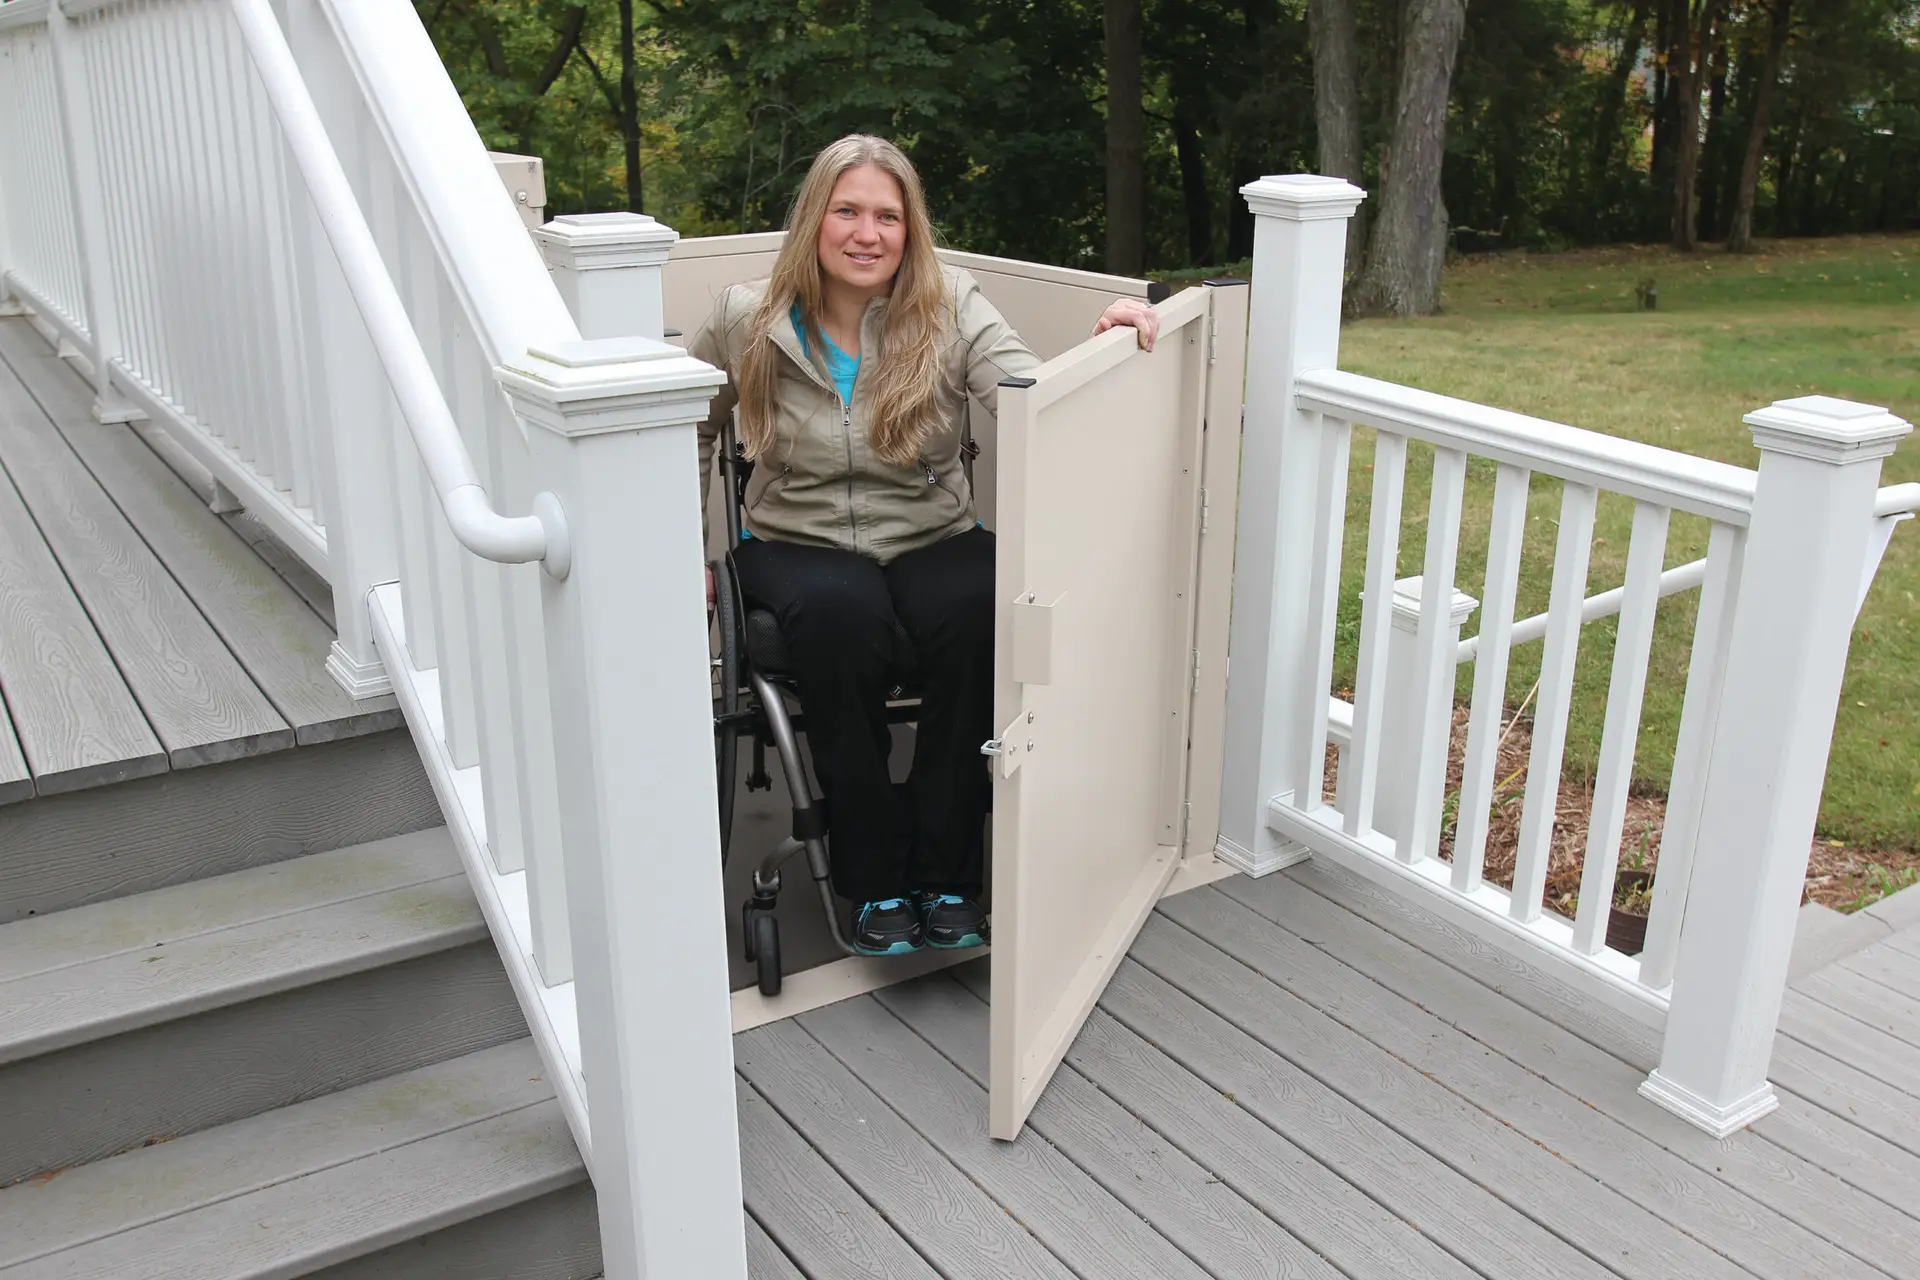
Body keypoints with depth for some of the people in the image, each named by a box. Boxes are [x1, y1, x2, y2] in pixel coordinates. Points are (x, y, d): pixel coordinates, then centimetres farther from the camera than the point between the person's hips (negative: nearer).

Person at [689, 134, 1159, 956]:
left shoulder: (951, 310, -3)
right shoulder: (747, 320, 0)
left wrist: (1105, 349, -39)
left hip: (931, 539, 1)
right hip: (798, 542, 0)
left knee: (979, 608, -34)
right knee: (839, 613, -36)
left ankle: (946, 876, -18)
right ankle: (875, 880, -20)